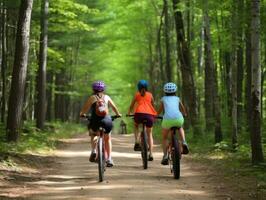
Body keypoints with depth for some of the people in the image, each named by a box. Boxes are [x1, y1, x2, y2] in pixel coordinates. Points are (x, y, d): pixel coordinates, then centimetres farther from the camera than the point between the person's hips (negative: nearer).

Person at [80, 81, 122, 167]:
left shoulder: (92, 97, 7)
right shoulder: (107, 97, 13)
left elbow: (85, 109, 5)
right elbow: (114, 107, 16)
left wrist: (81, 114, 26)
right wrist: (118, 114, 34)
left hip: (95, 121, -2)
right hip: (107, 120, 2)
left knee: (93, 134, 29)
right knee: (107, 139, 25)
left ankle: (93, 151, 6)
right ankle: (109, 159, 16)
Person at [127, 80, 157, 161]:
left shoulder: (137, 94, 20)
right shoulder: (150, 95, 22)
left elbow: (131, 106, 25)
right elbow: (153, 105, 31)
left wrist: (128, 113, 42)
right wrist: (155, 114, 48)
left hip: (139, 114, -1)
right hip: (150, 115, 1)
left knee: (136, 125, 32)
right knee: (149, 134, 16)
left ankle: (137, 143, 11)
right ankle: (151, 154, 4)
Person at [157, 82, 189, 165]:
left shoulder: (163, 99, 24)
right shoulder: (177, 98, 27)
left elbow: (159, 111, 36)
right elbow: (184, 111, 37)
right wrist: (184, 114, 60)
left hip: (167, 119, -1)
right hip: (178, 118, 1)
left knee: (164, 138, 23)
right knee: (180, 128, 37)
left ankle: (165, 156, 5)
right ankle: (184, 142, 11)